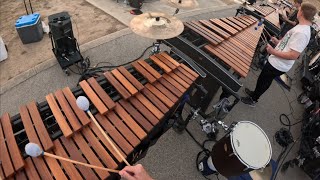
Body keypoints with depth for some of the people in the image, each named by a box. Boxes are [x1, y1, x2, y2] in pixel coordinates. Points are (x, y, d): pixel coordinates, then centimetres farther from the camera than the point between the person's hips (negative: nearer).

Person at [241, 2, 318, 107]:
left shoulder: (301, 33, -27)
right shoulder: (303, 28, 5)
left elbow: (293, 55, -30)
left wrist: (273, 51, -25)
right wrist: (279, 42, 12)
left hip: (277, 66, -9)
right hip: (277, 62, 9)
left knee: (263, 81, 9)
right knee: (264, 80, 24)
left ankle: (253, 100, 27)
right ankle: (255, 93, 45)